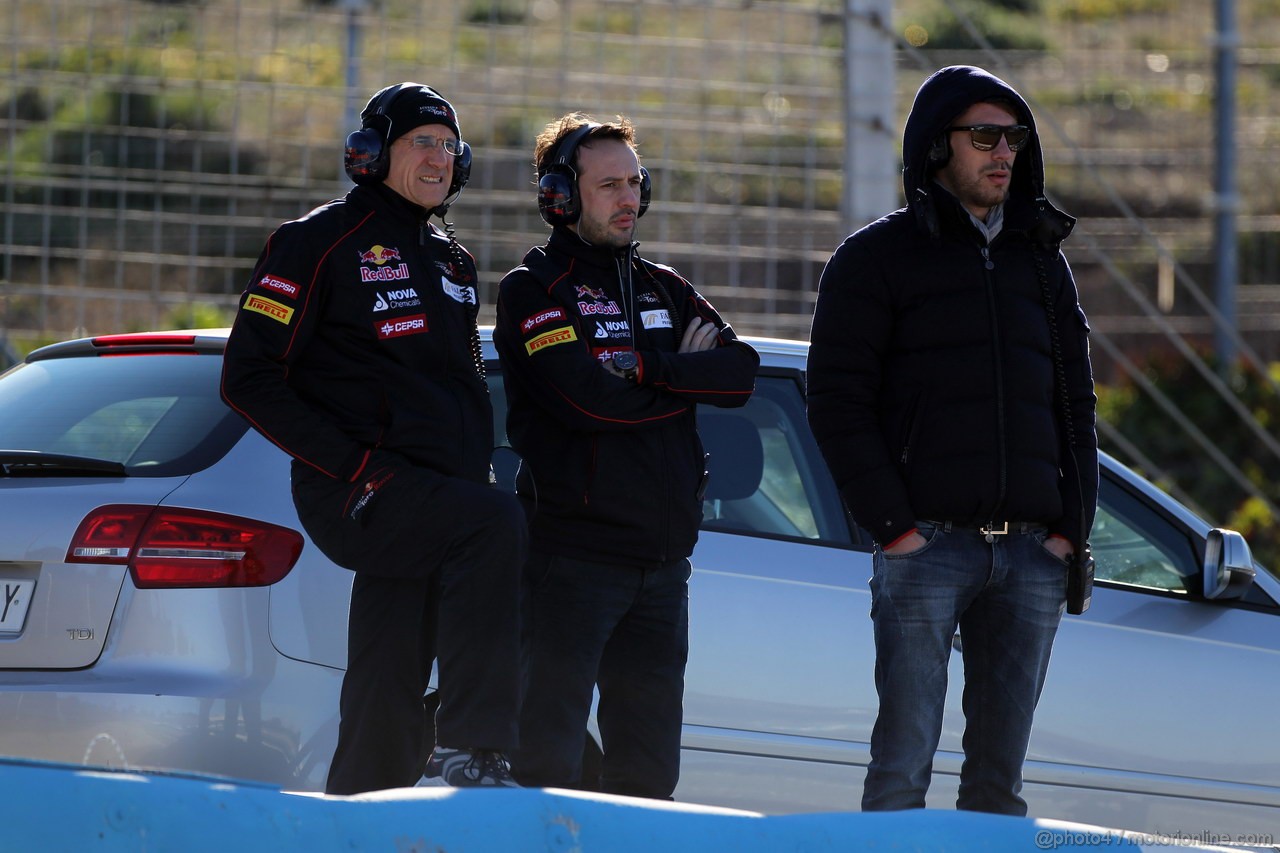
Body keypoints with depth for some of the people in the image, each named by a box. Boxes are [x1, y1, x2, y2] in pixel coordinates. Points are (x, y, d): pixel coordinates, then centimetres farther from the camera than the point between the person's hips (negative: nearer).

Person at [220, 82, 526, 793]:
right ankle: (469, 754, -34)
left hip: (436, 498, 8)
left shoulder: (450, 260, 21)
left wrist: (476, 469, 13)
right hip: (362, 495, -8)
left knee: (387, 696, 4)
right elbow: (250, 380, -8)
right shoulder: (321, 242, -3)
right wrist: (351, 467, -17)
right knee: (497, 527, -32)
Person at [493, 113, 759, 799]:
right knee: (547, 750, -8)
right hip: (574, 554, -7)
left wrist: (648, 369, -12)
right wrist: (688, 378, -5)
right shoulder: (533, 291, -4)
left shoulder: (664, 291, 17)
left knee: (648, 767, 10)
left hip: (662, 558, 7)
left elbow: (740, 374, 2)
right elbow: (589, 398, -18)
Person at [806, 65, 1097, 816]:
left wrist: (1071, 527, 4)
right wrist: (891, 524, -12)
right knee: (903, 766, -10)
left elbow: (1075, 405, 17)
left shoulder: (1042, 260, 18)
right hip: (927, 545, -5)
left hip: (1032, 551, 5)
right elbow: (837, 402, -3)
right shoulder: (878, 257, 3)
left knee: (1002, 775, 5)